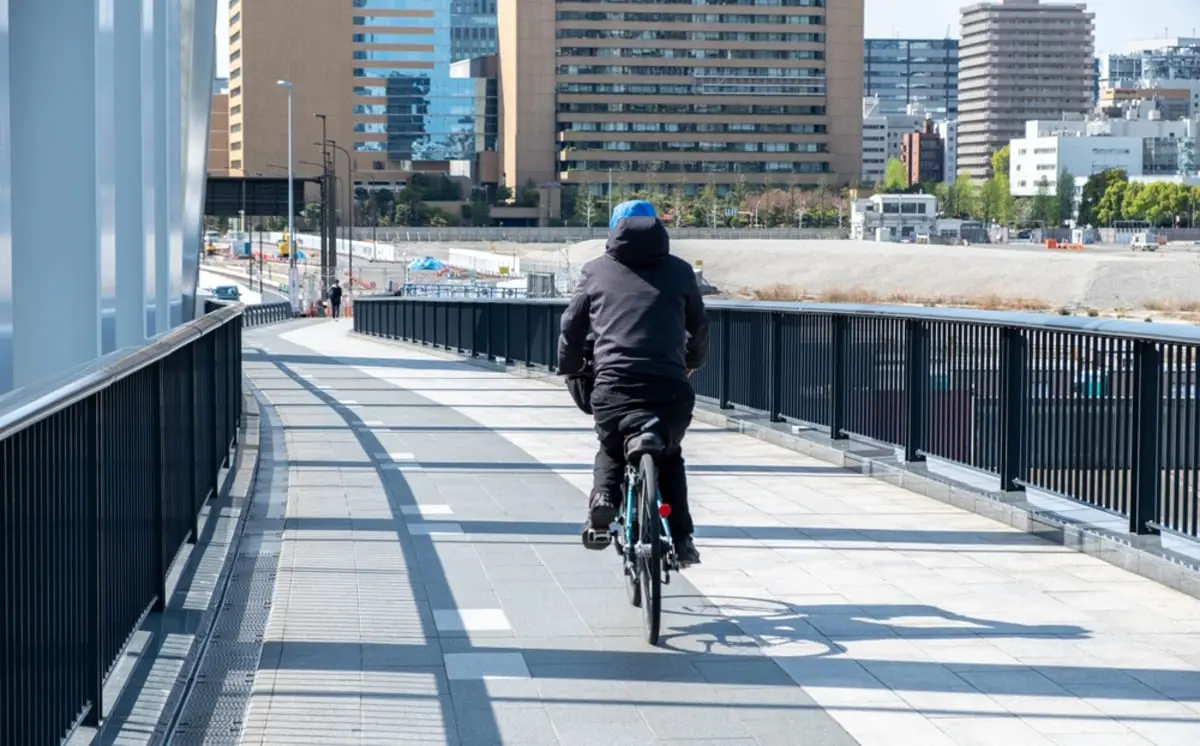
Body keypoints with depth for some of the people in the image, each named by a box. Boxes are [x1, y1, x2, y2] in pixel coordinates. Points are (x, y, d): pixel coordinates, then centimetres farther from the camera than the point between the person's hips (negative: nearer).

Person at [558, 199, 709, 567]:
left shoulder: (596, 270, 15)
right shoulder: (679, 271, 16)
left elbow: (572, 327, 17)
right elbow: (699, 329, 26)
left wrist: (572, 370, 34)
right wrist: (691, 364, 45)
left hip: (613, 388, 0)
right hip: (670, 389, 0)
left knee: (611, 450, 29)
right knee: (669, 457, 27)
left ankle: (604, 499, 1)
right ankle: (680, 539, 15)